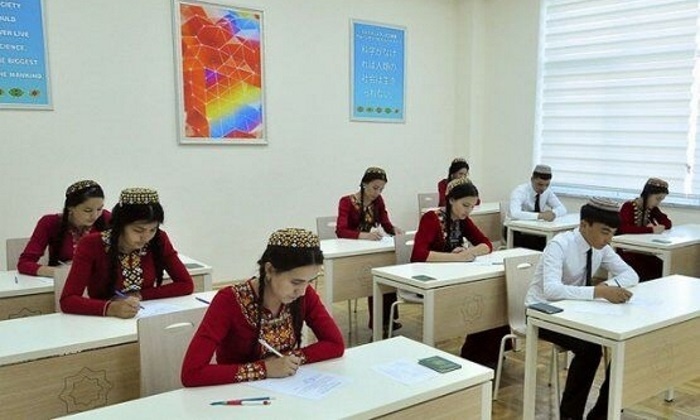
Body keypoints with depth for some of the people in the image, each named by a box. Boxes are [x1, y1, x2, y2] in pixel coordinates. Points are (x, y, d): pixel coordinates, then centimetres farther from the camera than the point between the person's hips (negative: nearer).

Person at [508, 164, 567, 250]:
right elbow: (514, 214, -36)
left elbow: (562, 209, 1)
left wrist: (553, 213, -23)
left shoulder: (547, 191, -1)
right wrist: (539, 215, -43)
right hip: (516, 231, -6)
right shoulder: (520, 191, -20)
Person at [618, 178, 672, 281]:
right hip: (626, 252, -7)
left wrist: (656, 226, -14)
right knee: (649, 275, -26)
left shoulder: (652, 209, 8)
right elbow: (624, 228, -29)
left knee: (663, 270, -16)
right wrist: (651, 230, -30)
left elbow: (668, 223, 7)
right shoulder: (628, 207, -15)